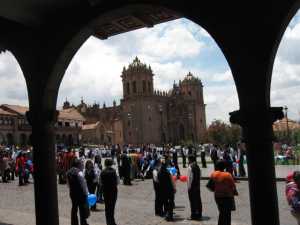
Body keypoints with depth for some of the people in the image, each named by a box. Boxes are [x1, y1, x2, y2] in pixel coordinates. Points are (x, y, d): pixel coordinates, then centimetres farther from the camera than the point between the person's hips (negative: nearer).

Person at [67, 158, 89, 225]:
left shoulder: (68, 172, 8)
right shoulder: (79, 172, -16)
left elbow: (68, 183, 12)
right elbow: (83, 184, -17)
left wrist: (72, 190, 17)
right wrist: (86, 192, -11)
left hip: (72, 193, 7)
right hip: (81, 193, -7)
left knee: (74, 209, 15)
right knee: (83, 209, 0)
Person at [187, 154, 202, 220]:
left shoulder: (190, 167, -14)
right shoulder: (197, 167, 9)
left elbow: (190, 178, -16)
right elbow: (199, 176, 13)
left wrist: (189, 187, -12)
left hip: (192, 186, -7)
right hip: (197, 186, 8)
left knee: (193, 200, -1)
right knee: (198, 200, 12)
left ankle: (194, 214, 2)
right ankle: (199, 214, 19)